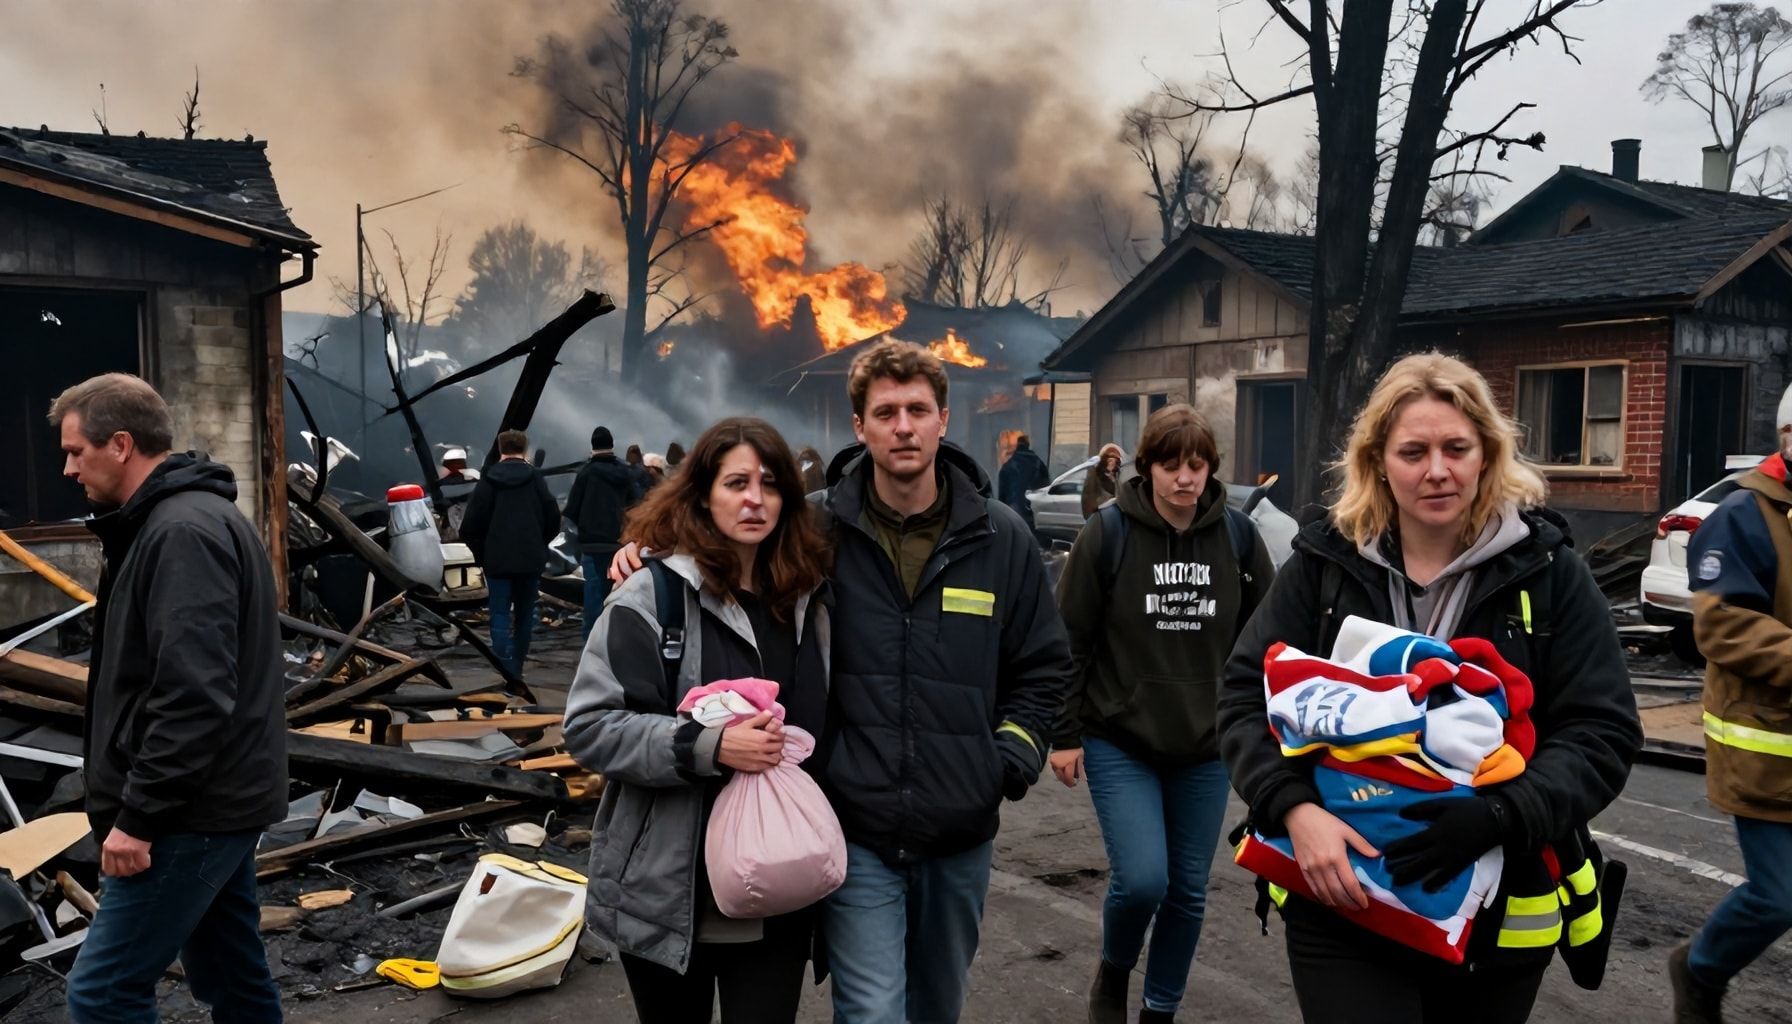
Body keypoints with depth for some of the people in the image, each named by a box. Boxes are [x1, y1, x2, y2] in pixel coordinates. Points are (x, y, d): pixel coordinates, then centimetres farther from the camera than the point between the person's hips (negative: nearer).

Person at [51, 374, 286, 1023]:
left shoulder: (183, 533, -19)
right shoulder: (179, 520, 15)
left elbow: (193, 696, -26)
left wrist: (138, 814, -21)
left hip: (193, 810, -10)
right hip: (215, 800, 10)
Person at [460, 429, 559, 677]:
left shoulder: (489, 482, -3)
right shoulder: (536, 480, -1)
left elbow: (470, 526, -5)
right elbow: (553, 519, -3)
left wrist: (482, 554, 10)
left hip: (498, 560, -1)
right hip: (531, 560, 2)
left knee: (500, 615, -1)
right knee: (524, 614, 13)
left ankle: (506, 674, -11)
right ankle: (516, 670, 19)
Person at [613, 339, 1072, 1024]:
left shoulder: (1001, 537, -2)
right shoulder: (818, 529, -8)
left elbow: (1041, 668, 9)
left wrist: (1012, 757, -4)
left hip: (961, 838, 3)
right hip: (857, 832, -3)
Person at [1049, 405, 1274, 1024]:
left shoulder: (1238, 536, -1)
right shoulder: (1107, 535, -8)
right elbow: (1069, 640, -5)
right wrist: (1064, 733, -5)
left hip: (1206, 747, 3)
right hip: (1119, 743, -3)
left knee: (1188, 890, 10)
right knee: (1142, 878, -13)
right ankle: (1113, 972, 20)